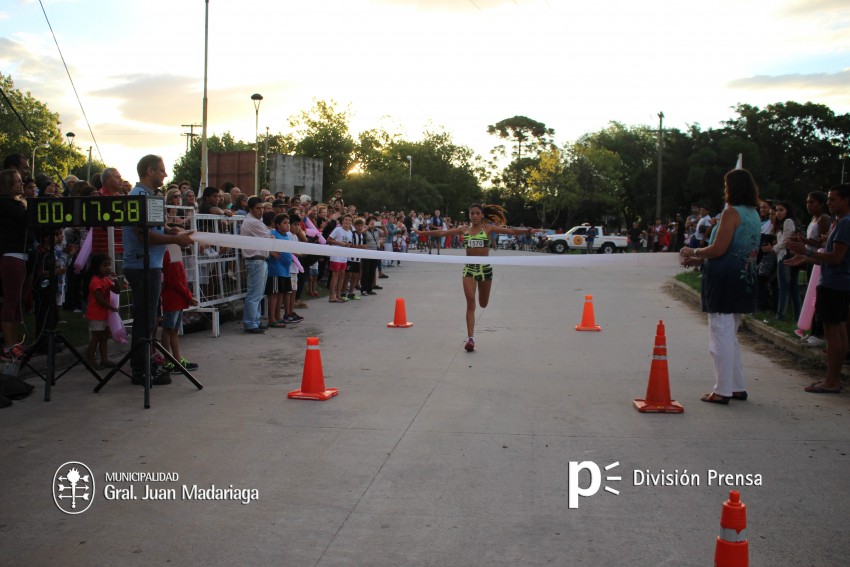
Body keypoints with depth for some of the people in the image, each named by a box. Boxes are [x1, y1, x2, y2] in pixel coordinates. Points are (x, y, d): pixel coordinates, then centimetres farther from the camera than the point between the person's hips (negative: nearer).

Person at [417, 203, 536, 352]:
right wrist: (424, 232, 7)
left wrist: (528, 231, -21)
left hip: (485, 268, -1)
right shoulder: (464, 229, 6)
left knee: (483, 304, 9)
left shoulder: (488, 228, -1)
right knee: (470, 303, -10)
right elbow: (443, 232, 8)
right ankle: (470, 338, -11)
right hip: (469, 268, 1)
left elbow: (511, 231, -9)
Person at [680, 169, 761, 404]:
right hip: (743, 280, 9)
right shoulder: (754, 215, 14)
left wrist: (695, 252, 0)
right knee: (730, 336, 18)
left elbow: (718, 249, -18)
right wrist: (700, 260, 18)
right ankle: (737, 387, 22)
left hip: (724, 279, -9)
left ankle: (723, 390, 1)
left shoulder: (731, 212, -13)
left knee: (721, 335, -3)